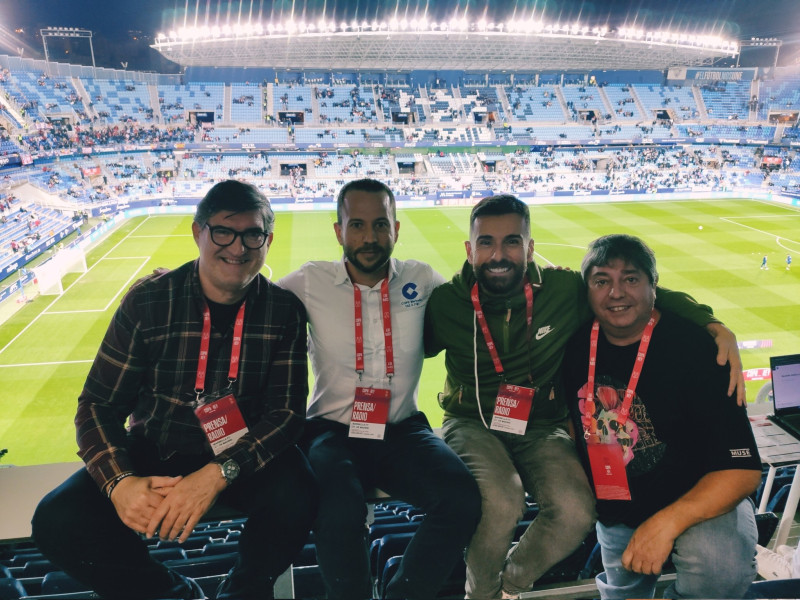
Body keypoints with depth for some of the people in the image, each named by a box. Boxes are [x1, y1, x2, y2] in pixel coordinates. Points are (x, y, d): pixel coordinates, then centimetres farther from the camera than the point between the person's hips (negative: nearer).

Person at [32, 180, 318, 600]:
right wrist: (120, 482, -25)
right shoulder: (147, 301, -9)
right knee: (57, 521, -20)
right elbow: (99, 403, -6)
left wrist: (220, 473, -28)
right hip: (153, 452, 2)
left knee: (295, 499, -30)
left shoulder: (283, 311, -10)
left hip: (244, 456, -1)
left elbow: (287, 411, -12)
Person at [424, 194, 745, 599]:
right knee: (500, 502, -32)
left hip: (542, 429, 2)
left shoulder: (565, 290, -10)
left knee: (576, 512, -25)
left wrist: (716, 328, -13)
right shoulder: (445, 302, -9)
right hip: (472, 425, -1)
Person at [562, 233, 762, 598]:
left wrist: (666, 523, -34)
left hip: (698, 502, -4)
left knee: (721, 568, -32)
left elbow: (742, 468, -26)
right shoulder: (578, 345, -9)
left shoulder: (692, 348, -23)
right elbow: (573, 415, 10)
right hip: (615, 512, 5)